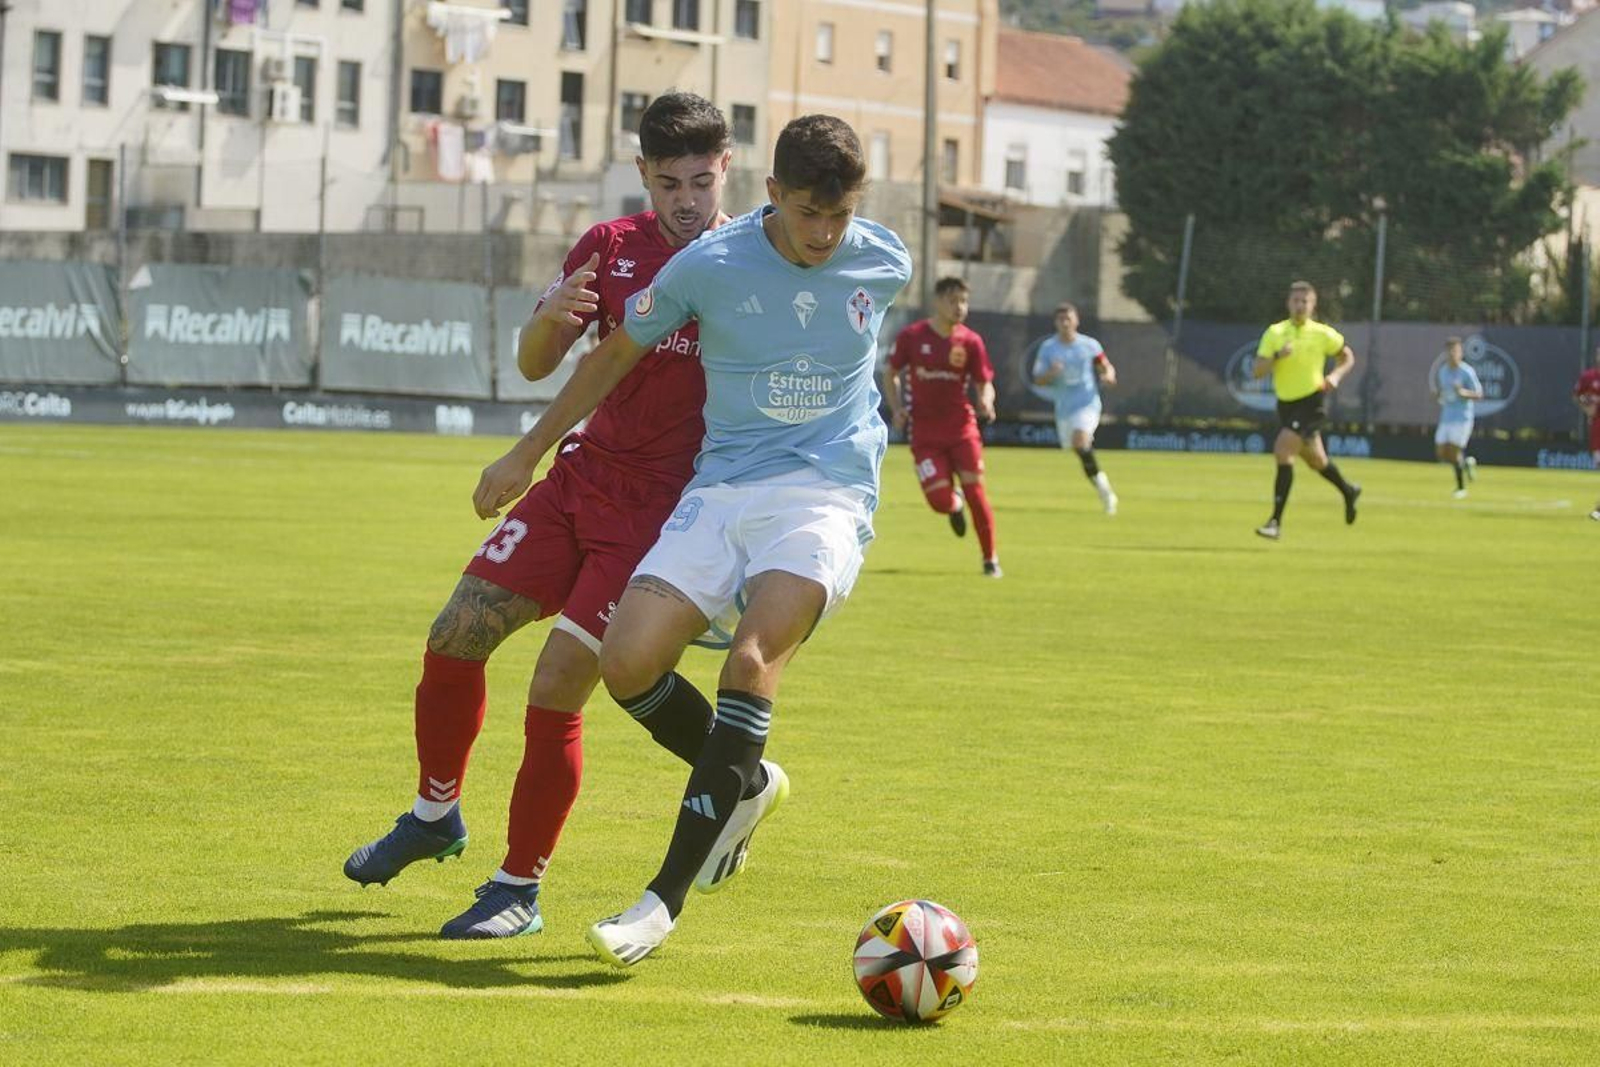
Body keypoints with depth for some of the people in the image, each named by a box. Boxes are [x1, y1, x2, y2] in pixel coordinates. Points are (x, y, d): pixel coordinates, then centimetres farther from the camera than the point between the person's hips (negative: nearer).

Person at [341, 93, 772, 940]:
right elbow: (534, 364, 7)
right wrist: (553, 315, -16)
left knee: (555, 692, -13)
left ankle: (519, 889, 2)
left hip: (663, 505, -5)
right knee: (454, 638, 3)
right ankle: (435, 814, 28)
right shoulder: (610, 249, 4)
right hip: (584, 473, 5)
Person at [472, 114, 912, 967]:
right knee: (627, 663, -16)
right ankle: (739, 782, 16)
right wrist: (527, 454, 16)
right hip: (721, 489, 2)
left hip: (826, 497, -2)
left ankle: (667, 896, -26)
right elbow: (616, 354, 9)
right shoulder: (710, 265, -6)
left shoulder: (885, 266, -1)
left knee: (753, 654, -27)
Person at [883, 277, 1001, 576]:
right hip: (924, 431, -1)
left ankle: (990, 558, 8)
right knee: (940, 500, -10)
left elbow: (985, 383, 4)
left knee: (975, 489, -7)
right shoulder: (911, 336, -3)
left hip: (961, 427, 1)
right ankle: (955, 505, 30)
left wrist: (986, 402, -19)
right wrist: (897, 408, -4)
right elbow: (891, 374, 10)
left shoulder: (970, 341, -1)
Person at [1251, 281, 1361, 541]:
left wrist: (1335, 376, -7)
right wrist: (1277, 356, -25)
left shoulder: (1322, 334, -4)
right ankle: (1348, 492, 49)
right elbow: (1257, 371, -7)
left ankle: (1276, 522, -19)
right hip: (1285, 404, 5)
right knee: (1315, 460, 19)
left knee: (1283, 451, -21)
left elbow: (1347, 356, 12)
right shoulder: (1275, 332, -1)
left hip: (1311, 403, -5)